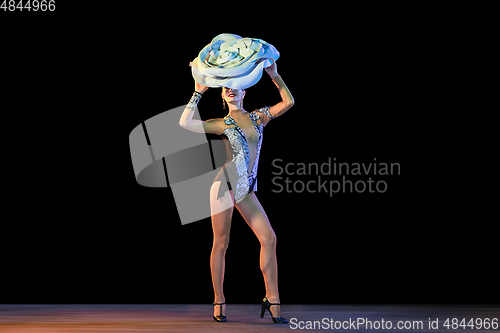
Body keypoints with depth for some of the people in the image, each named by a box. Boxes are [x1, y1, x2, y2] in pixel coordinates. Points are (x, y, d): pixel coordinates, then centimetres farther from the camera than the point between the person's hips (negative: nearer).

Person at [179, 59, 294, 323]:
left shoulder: (258, 117, 13)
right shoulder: (222, 124, 2)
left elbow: (288, 102, 10)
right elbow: (185, 123, -9)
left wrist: (274, 75, 6)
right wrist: (198, 93, -5)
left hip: (246, 190, 4)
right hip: (225, 185, -4)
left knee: (268, 238, -5)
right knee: (221, 244, -1)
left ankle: (272, 300, -1)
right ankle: (219, 302, 8)